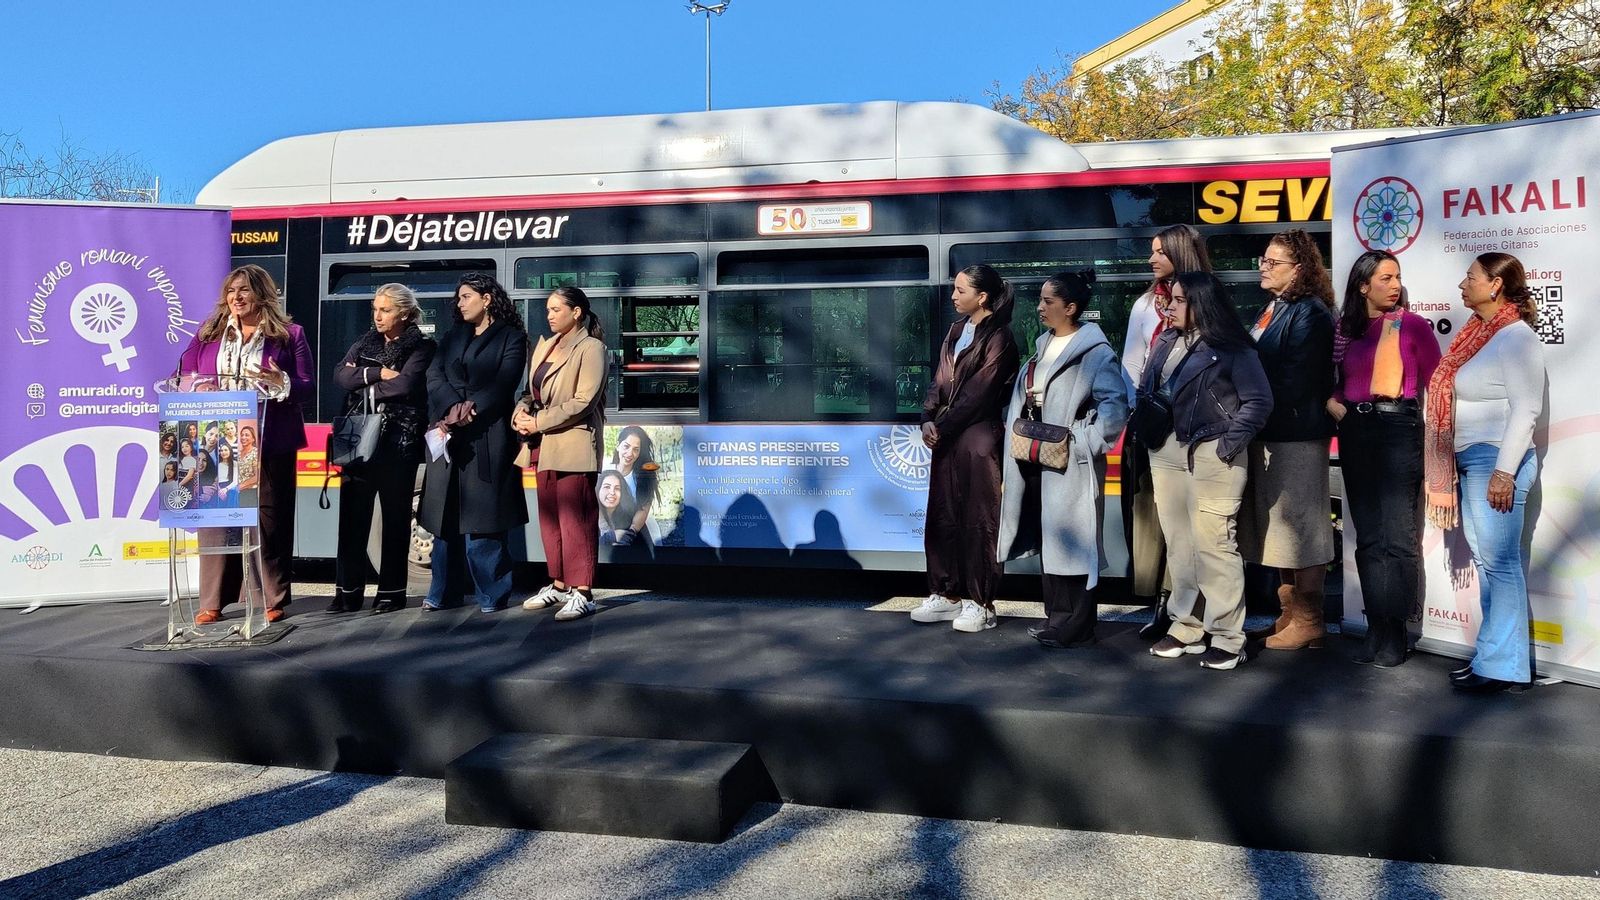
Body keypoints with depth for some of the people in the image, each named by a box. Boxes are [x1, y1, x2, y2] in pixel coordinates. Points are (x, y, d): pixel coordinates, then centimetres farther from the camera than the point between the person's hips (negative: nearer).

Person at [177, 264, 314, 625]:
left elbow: (308, 387, 0)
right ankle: (212, 602, 11)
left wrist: (280, 382, -20)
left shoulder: (289, 335, 5)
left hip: (268, 443, -3)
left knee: (268, 519, 0)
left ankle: (273, 599, 8)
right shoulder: (208, 332, 14)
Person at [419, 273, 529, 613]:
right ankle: (444, 591, 13)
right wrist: (453, 407, -13)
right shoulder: (453, 337, 19)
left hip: (487, 435, -5)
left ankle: (491, 593, 1)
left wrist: (471, 410, -19)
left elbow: (503, 383, -8)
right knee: (446, 514, 6)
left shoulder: (511, 337, 3)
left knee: (482, 515, -5)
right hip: (448, 434, 5)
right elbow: (434, 375, 5)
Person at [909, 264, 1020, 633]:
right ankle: (946, 594, 19)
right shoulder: (957, 330, 14)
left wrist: (942, 427, -11)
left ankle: (979, 602, 6)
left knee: (978, 519, -2)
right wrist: (928, 419, -3)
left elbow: (979, 394, -13)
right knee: (942, 516, 10)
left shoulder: (998, 337, -8)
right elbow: (941, 380, 12)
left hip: (979, 437, -7)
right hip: (947, 437, 8)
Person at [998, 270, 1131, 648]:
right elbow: (1024, 395, 21)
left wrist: (1081, 443, -18)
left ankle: (1076, 627, 7)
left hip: (1070, 466, -8)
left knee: (1071, 541, -2)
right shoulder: (1042, 345, 16)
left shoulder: (1096, 352, -10)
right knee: (1045, 539, 13)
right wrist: (1015, 426, 9)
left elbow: (1115, 406, -17)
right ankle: (1056, 617, 24)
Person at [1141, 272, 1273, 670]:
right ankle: (1185, 627, 22)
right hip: (1166, 454, 7)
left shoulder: (1231, 348, -6)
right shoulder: (1167, 342, 14)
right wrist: (1147, 435, 4)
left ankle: (1227, 638, 2)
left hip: (1211, 455, -7)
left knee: (1213, 545, -7)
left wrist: (1229, 443, -12)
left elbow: (1259, 400, -9)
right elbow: (1146, 393, 16)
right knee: (1178, 545, 12)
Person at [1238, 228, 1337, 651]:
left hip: (1296, 434, -9)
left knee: (1299, 525, -1)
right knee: (1280, 524, 14)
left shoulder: (1309, 313, -12)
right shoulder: (1273, 308, 16)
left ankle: (1308, 621, 9)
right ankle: (1289, 614, 25)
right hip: (1268, 432, 9)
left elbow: (1295, 382, -19)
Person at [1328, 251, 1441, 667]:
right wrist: (1333, 404, -2)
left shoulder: (1414, 325, -1)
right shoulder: (1345, 329, 11)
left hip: (1398, 430, -4)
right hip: (1355, 433, 4)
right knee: (1367, 536, 8)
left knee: (1399, 536, -5)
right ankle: (1376, 628, 16)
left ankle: (1396, 632, 4)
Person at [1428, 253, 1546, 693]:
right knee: (1485, 561, 11)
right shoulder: (1478, 332, 16)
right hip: (1469, 461, 9)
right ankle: (1496, 653, 18)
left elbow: (1526, 408, -16)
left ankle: (1502, 665, 2)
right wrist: (1456, 466, 17)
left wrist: (1504, 471, -20)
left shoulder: (1516, 336, -10)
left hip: (1496, 462, -9)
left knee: (1500, 562, -4)